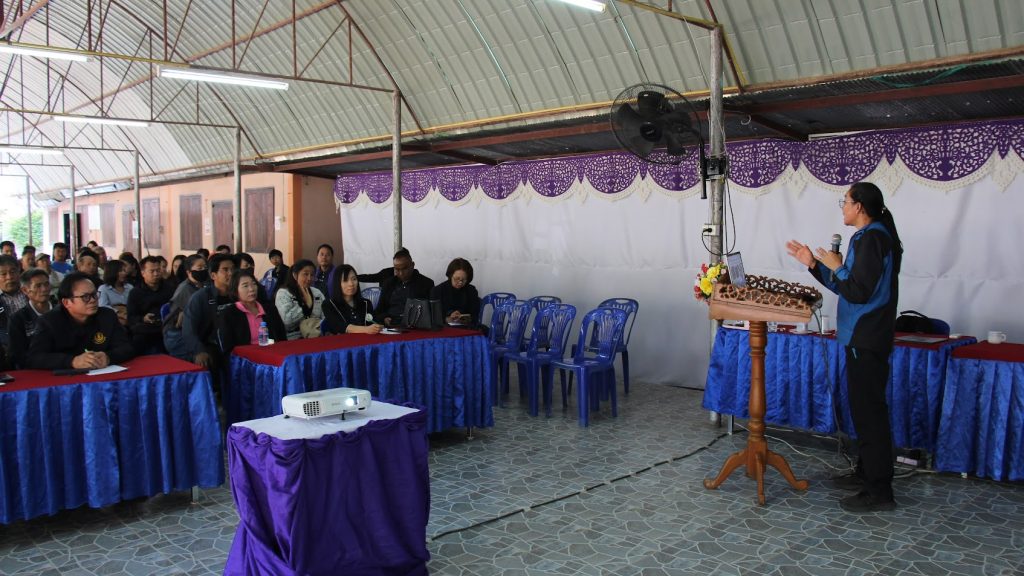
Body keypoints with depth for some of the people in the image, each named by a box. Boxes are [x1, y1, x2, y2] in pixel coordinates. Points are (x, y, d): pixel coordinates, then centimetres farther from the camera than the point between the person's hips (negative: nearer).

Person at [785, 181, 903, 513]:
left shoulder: (872, 238, -16)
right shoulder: (869, 236, 17)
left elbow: (858, 291, -23)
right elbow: (845, 285, 19)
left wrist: (837, 266, -9)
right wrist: (814, 264, 14)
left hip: (866, 341, -11)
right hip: (863, 337, 11)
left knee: (869, 411, -6)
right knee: (865, 408, 18)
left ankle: (879, 491, 0)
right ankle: (867, 473, 30)